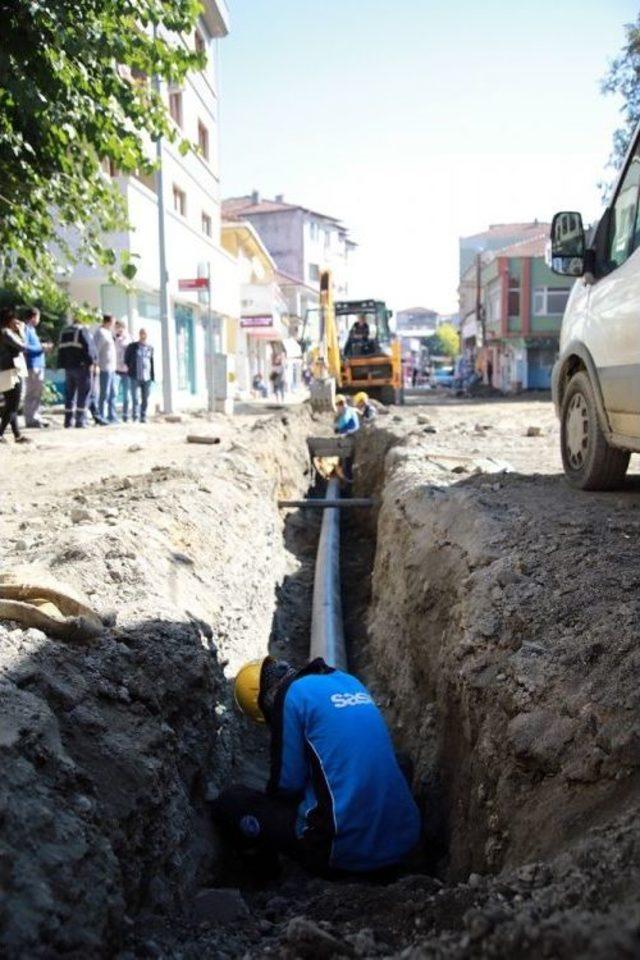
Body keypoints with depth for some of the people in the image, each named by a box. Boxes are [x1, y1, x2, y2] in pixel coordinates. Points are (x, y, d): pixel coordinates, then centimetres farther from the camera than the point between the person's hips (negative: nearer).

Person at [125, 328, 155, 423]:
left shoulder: (150, 348, 10)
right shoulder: (132, 346, 0)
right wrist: (128, 368, 5)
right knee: (135, 398, -6)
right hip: (135, 377, -3)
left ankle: (143, 417, 11)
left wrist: (153, 376, 11)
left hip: (147, 378, 3)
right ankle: (134, 417, -2)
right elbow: (126, 358, 10)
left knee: (145, 399, 4)